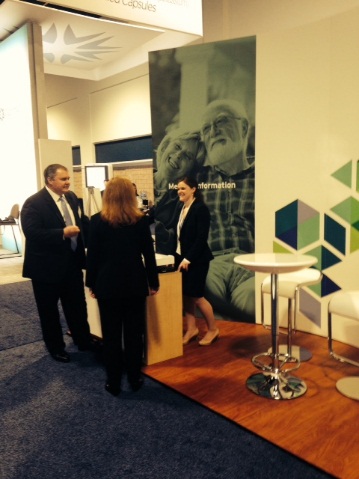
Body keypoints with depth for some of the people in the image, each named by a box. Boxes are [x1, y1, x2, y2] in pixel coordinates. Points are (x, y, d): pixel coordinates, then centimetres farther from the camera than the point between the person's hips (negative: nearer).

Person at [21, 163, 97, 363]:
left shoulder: (71, 197, 5)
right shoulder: (34, 203, -18)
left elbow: (82, 221, 12)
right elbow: (32, 233, -27)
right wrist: (63, 233, -31)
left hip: (72, 262, 6)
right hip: (47, 266, -6)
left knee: (78, 305, 18)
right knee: (49, 309, 12)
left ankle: (84, 340, 36)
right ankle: (56, 347, 31)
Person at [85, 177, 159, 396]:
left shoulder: (97, 220, -7)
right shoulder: (141, 220, -5)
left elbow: (93, 255, -4)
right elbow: (149, 254, -2)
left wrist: (92, 283, 7)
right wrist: (153, 282, 8)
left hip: (107, 284, -1)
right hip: (135, 284, 1)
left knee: (111, 335, 8)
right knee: (134, 333, 11)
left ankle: (114, 382, 17)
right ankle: (135, 379, 22)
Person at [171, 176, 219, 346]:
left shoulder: (200, 208, -13)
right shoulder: (180, 208, 10)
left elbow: (201, 237, -19)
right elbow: (178, 234, 10)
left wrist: (188, 259, -21)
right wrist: (177, 256, 2)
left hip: (196, 259, -7)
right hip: (181, 257, 7)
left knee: (196, 296, 0)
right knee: (186, 295, 9)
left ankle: (213, 329, 19)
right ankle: (191, 329, 23)